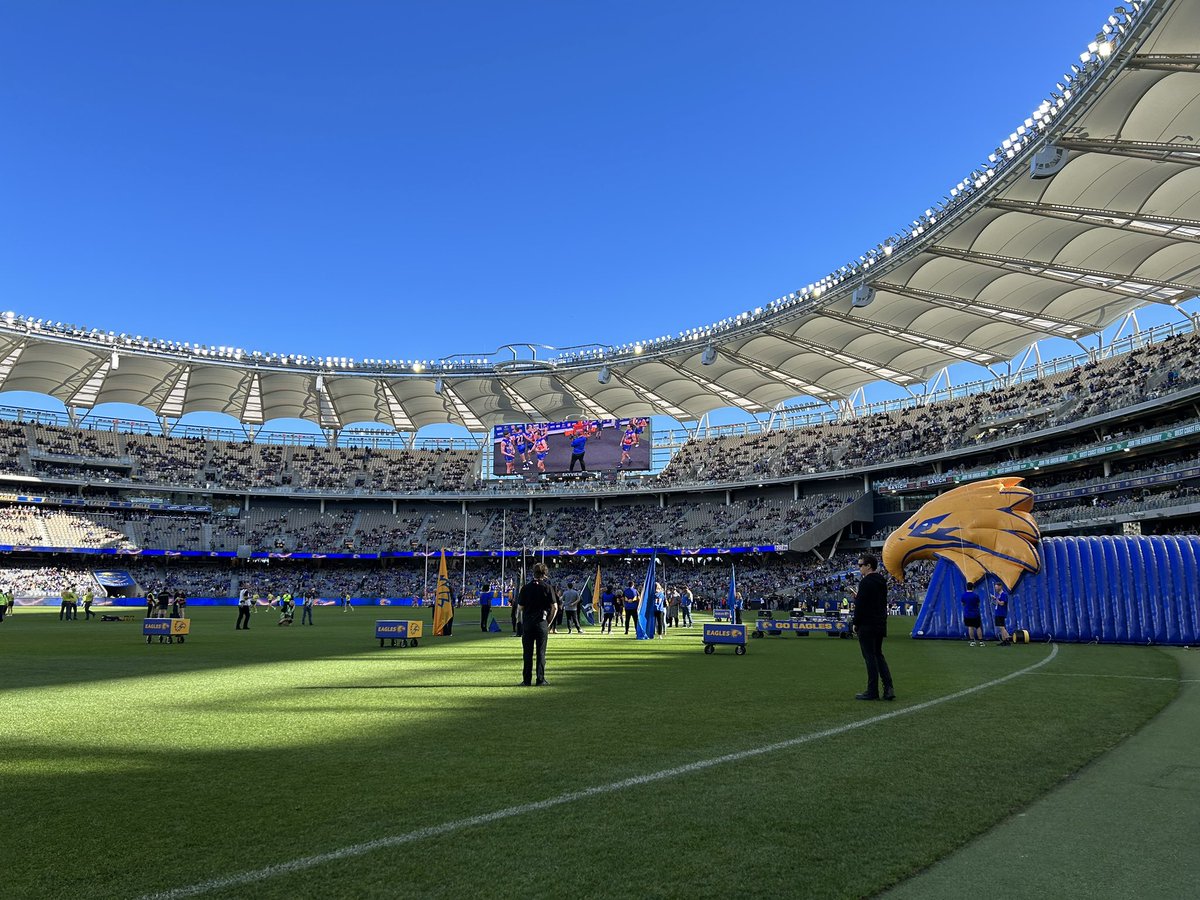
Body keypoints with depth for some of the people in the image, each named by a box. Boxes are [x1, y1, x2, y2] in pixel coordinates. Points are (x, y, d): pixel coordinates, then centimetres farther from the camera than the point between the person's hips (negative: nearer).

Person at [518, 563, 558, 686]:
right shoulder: (547, 587, -2)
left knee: (527, 653, 6)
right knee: (541, 652, 4)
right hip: (542, 623, -1)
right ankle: (540, 680, 4)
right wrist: (549, 622, 6)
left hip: (527, 622, 2)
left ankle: (526, 680, 7)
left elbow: (521, 607, 4)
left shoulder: (525, 588, 3)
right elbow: (555, 607, -4)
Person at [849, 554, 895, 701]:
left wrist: (856, 623, -7)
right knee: (878, 655, 16)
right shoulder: (882, 582, 12)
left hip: (867, 627, -9)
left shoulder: (866, 582, -16)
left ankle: (872, 691, 3)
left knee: (870, 657, -2)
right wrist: (858, 596, 16)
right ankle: (888, 688, 7)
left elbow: (860, 605, -19)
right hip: (881, 625, 9)